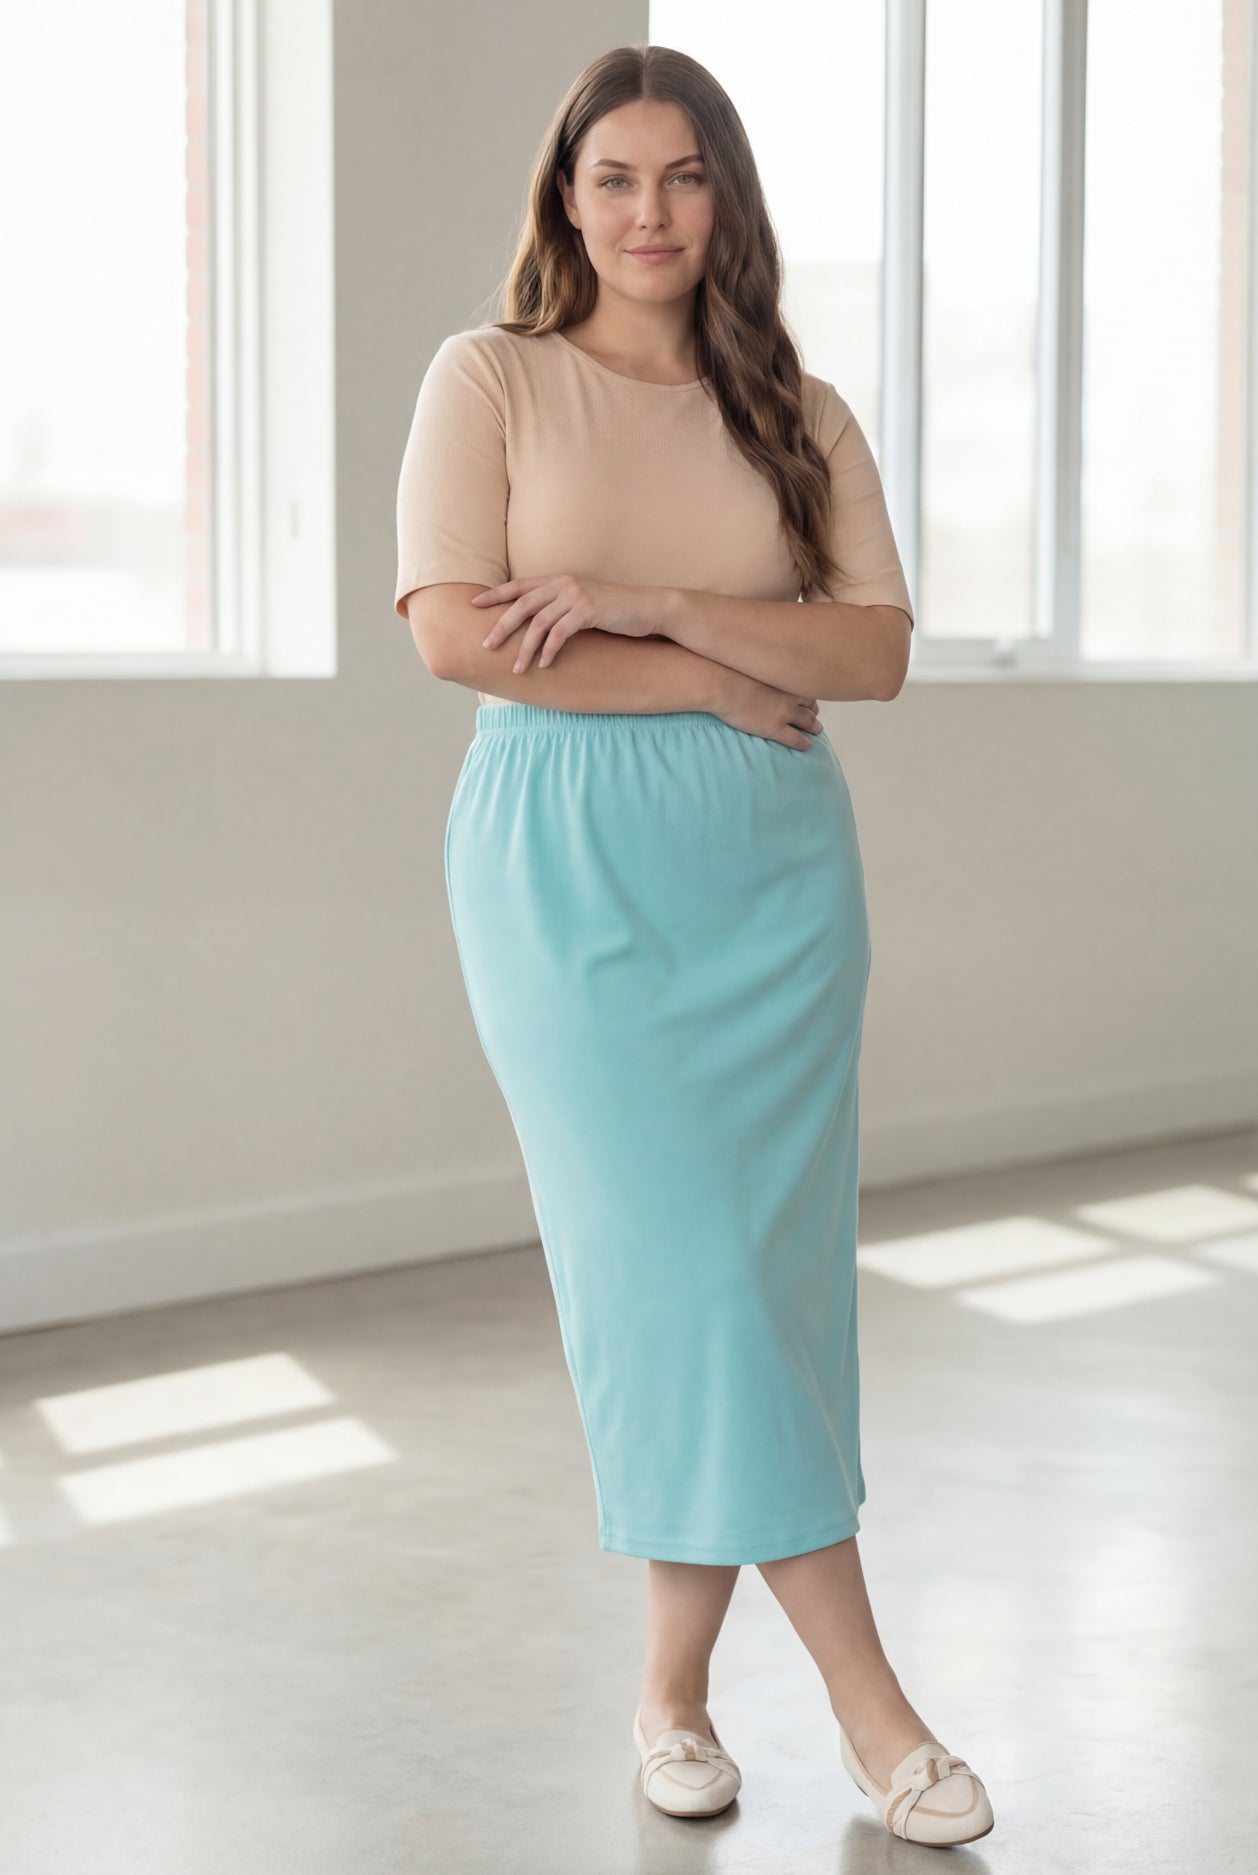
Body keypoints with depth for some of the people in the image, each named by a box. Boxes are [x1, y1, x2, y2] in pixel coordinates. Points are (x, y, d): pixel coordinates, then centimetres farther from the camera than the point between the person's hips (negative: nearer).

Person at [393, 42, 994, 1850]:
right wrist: (720, 680, -9)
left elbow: (877, 647, 0)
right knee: (677, 1257, -7)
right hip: (571, 861, -3)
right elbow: (455, 631, -9)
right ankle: (859, 1687, 1)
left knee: (754, 1263, 1)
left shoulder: (798, 411, 11)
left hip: (774, 866, 3)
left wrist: (647, 602, -13)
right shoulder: (491, 378, 3)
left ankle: (675, 1681, 14)